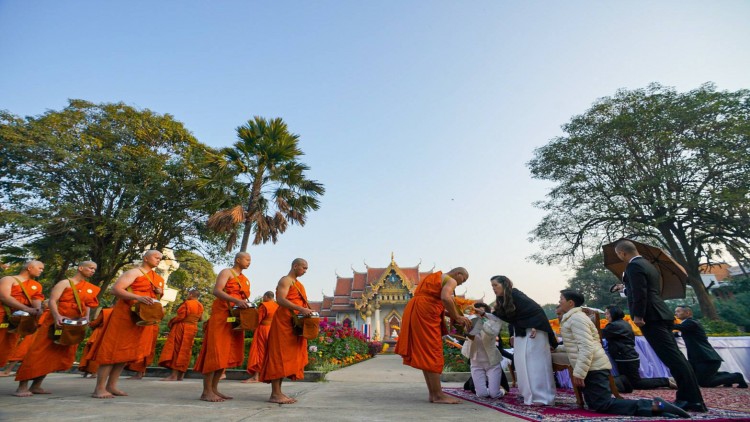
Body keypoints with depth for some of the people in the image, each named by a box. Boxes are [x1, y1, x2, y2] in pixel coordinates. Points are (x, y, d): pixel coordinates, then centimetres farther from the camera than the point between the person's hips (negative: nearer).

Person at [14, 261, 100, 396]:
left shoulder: (91, 288, 13)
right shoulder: (65, 283, -5)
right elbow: (52, 300, -14)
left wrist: (86, 317, -5)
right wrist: (57, 316, -30)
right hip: (55, 322, -6)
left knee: (61, 355, 6)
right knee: (39, 352, -6)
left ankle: (36, 385, 16)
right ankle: (23, 386, 1)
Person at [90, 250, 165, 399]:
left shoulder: (158, 278, 16)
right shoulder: (134, 273, -7)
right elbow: (115, 289, -17)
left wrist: (160, 292, 2)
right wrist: (138, 298, -29)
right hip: (125, 314, -7)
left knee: (128, 352, 8)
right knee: (113, 350, -4)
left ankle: (111, 386, 16)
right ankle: (100, 388, 2)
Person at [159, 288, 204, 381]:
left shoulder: (187, 303, -15)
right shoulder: (200, 306, 8)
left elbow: (180, 316, -18)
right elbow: (200, 318, 16)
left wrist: (171, 322, -4)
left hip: (182, 328, -7)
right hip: (193, 329, 7)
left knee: (176, 349, -2)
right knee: (185, 350, 11)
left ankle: (174, 375, -5)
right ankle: (181, 375, 14)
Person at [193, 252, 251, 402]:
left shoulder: (246, 280, 19)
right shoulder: (226, 272, -3)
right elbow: (217, 291, -17)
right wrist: (236, 301, -30)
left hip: (236, 319, 8)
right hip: (221, 316, -7)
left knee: (228, 353, 7)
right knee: (215, 352, -6)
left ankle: (214, 388, 15)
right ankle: (206, 391, 0)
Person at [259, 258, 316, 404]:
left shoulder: (298, 283, 21)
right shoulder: (285, 280, -8)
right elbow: (280, 300, -21)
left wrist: (306, 311, 8)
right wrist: (300, 309, -30)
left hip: (294, 324, 9)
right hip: (283, 321, -9)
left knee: (288, 357, 9)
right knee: (280, 355, -6)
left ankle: (278, 392, 15)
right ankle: (275, 394, -1)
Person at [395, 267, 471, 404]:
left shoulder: (434, 277, 28)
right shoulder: (451, 280, 0)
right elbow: (445, 298, -21)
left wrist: (449, 314, 19)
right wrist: (457, 317, -10)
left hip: (414, 311, 9)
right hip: (425, 313, -9)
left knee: (425, 354, 11)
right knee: (432, 353, -4)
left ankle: (432, 393, 16)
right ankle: (438, 395, 0)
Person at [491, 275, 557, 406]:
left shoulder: (516, 295, -18)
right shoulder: (502, 300, 7)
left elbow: (537, 310, -18)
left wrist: (536, 327, -24)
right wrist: (512, 335, 5)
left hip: (533, 331, -9)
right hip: (520, 334, 9)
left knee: (534, 363, -8)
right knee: (522, 364, 7)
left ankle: (542, 397, -2)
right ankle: (531, 395, 15)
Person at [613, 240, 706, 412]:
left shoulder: (634, 266, -12)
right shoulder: (648, 265, 20)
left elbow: (640, 293, -21)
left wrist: (637, 315, -18)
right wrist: (626, 288, 40)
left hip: (651, 317, -11)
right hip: (660, 315, 11)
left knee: (672, 357, -8)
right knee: (674, 356, 10)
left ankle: (693, 400, -5)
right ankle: (688, 397, 15)